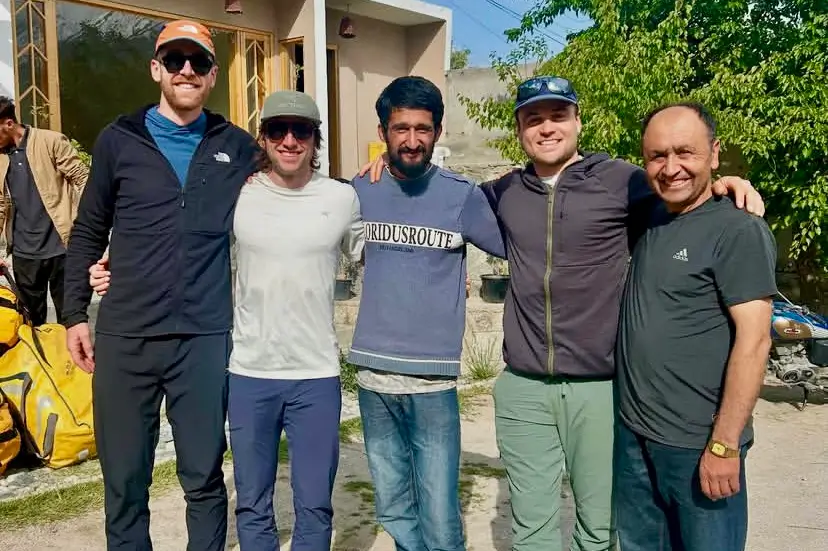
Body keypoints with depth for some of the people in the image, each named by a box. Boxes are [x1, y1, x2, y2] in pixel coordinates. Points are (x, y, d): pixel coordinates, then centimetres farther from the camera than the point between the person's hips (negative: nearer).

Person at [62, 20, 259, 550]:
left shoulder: (238, 147, 7)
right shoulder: (119, 140, 6)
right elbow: (87, 233, 11)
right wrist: (76, 313, 6)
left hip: (206, 337, 0)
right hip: (124, 337, 0)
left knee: (204, 478, 9)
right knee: (124, 482, 9)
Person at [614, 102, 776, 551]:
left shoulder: (739, 231, -12)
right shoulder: (647, 223, 7)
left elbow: (753, 340, -16)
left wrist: (724, 445, -19)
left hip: (699, 444, -6)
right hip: (632, 434, 6)